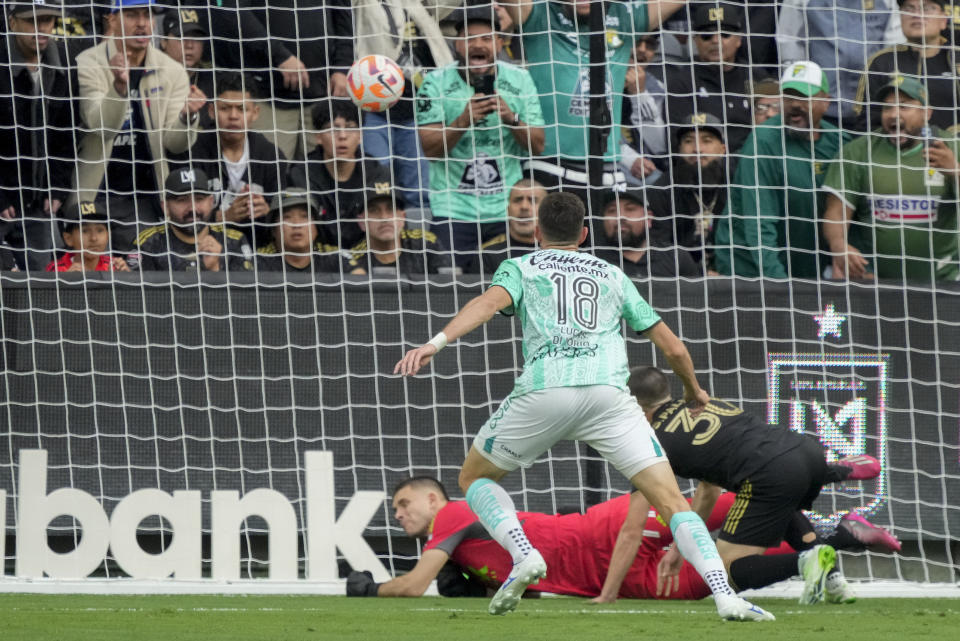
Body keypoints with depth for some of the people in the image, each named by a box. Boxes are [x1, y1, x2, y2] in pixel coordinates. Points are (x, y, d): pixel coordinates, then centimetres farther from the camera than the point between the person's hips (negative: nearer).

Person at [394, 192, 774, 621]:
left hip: (542, 392, -1)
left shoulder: (520, 268, 23)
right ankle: (724, 595, -18)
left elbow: (491, 301, -2)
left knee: (474, 478, 21)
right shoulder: (612, 276, 30)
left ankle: (523, 555, -4)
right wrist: (694, 390, 48)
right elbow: (672, 347, 29)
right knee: (671, 500, 1)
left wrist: (437, 342, -15)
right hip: (608, 392, 1)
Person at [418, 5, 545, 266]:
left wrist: (512, 118, -15)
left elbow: (537, 146, 3)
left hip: (508, 208, 2)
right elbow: (430, 149, -8)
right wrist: (464, 120, -23)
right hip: (454, 209, -2)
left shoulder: (519, 80, 4)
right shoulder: (436, 83, -2)